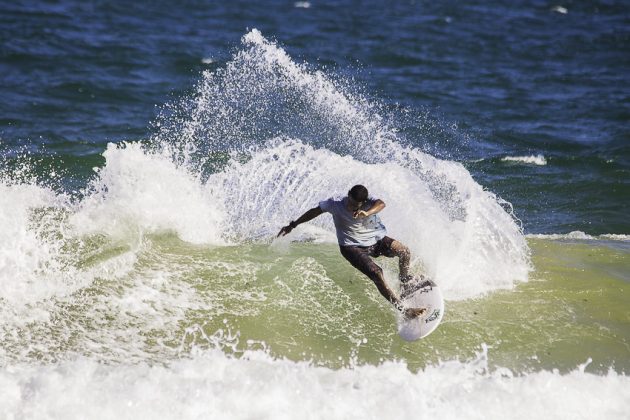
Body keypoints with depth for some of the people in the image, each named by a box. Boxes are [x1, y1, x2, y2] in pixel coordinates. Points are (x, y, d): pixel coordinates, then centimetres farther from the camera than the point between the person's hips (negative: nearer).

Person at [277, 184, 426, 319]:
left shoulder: (368, 203, -17)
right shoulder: (335, 204, -16)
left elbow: (381, 203, -40)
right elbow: (315, 212, -2)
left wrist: (367, 213, -61)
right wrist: (292, 225, 4)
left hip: (376, 240, 2)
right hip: (353, 247, -2)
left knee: (404, 251, -23)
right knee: (376, 274, -26)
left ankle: (405, 281, 9)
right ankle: (404, 310, -23)